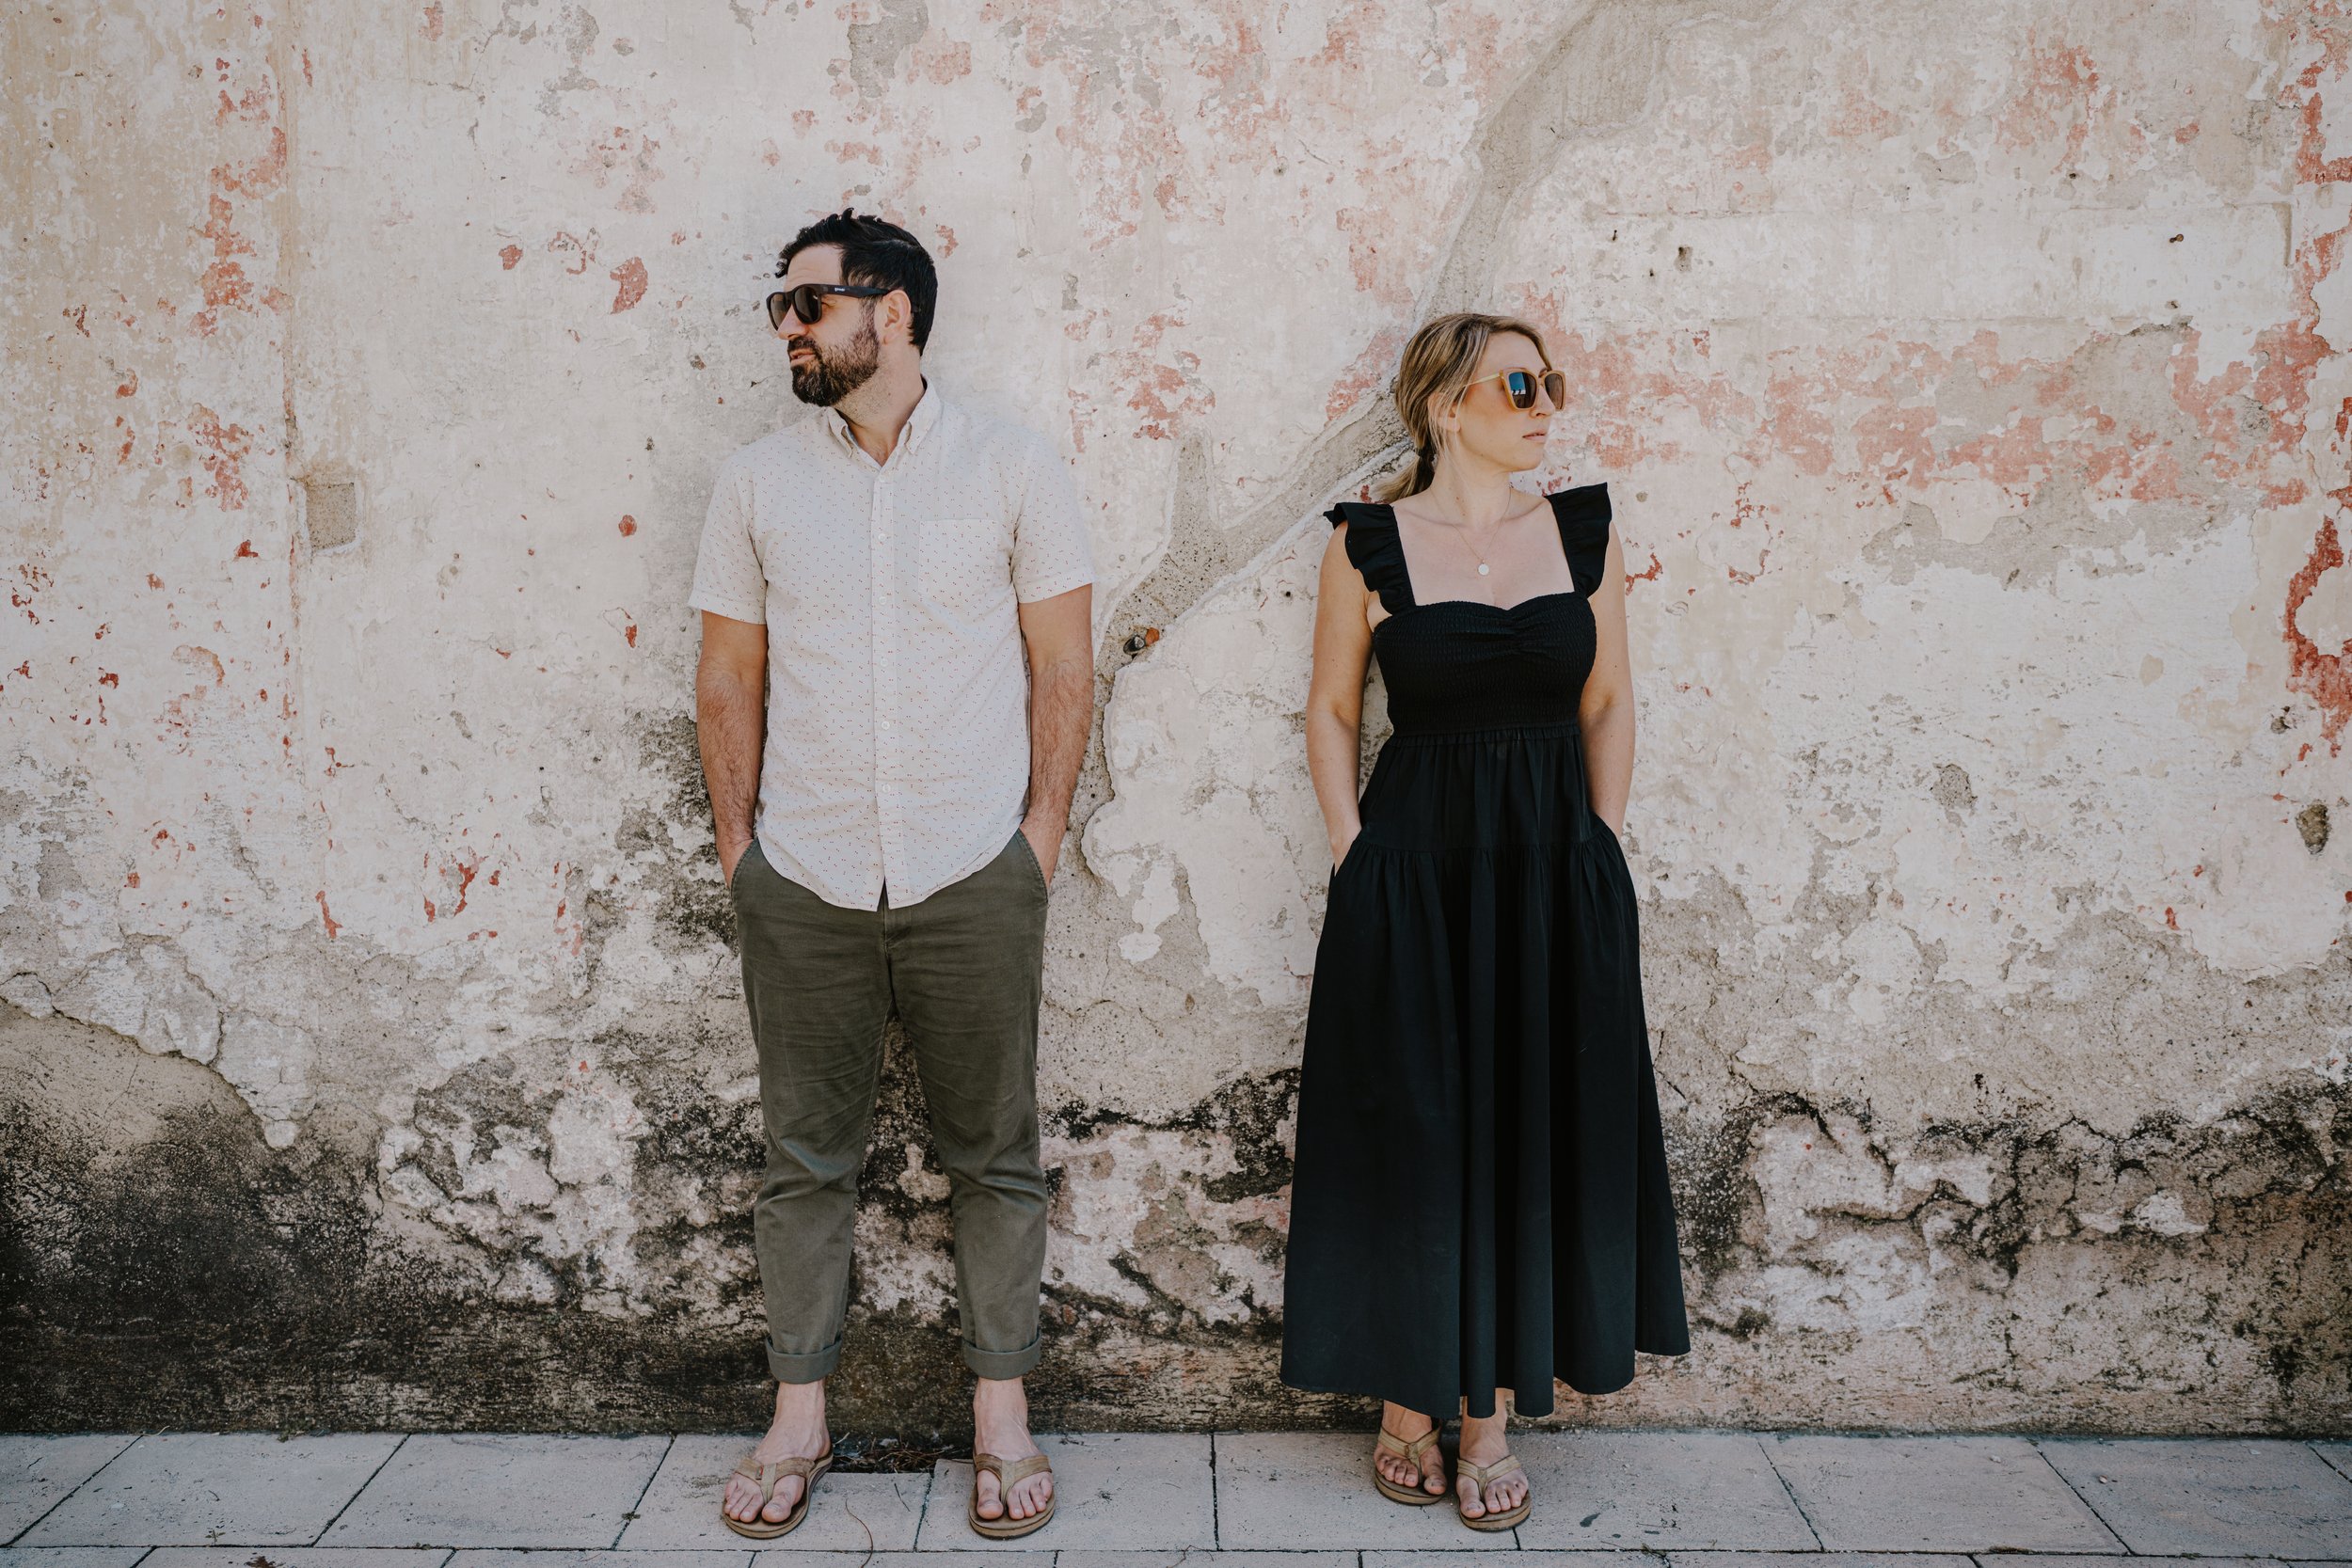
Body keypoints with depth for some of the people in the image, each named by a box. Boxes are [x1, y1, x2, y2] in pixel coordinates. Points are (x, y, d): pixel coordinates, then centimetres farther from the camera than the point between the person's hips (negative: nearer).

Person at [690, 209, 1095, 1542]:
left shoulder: (1014, 470, 0)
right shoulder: (757, 482, 7)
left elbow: (1064, 672, 1)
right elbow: (728, 682, 10)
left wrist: (1039, 841, -5)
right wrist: (740, 848, 4)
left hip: (973, 879, -2)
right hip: (802, 883, 2)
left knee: (994, 1154, 7)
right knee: (809, 1157, 10)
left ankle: (1003, 1415, 22)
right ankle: (800, 1418, 23)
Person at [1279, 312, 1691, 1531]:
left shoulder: (1581, 528, 5)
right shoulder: (1369, 544, -3)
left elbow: (1607, 703, 10)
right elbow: (1330, 711, 4)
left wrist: (1596, 851, 3)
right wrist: (1355, 858, -3)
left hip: (1559, 878, 3)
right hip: (1413, 873, -3)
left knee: (1534, 1141, 6)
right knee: (1409, 1143, 4)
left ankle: (1491, 1420, 21)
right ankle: (1407, 1407, 22)